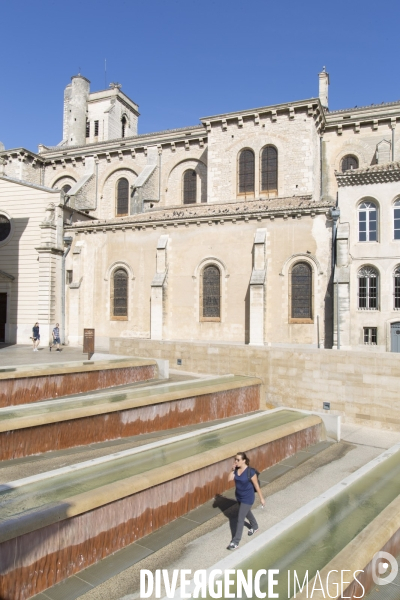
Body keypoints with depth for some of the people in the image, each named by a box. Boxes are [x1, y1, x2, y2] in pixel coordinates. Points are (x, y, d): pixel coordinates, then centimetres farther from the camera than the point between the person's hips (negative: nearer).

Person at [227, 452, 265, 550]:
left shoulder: (250, 472, -27)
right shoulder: (236, 469, -10)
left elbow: (256, 486, -17)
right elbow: (229, 479, -17)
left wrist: (261, 498, -9)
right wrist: (233, 469, -24)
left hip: (247, 498, -7)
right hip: (239, 496, 7)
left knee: (240, 519, -3)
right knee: (247, 513, 29)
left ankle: (235, 542, 8)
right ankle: (254, 527, 55)